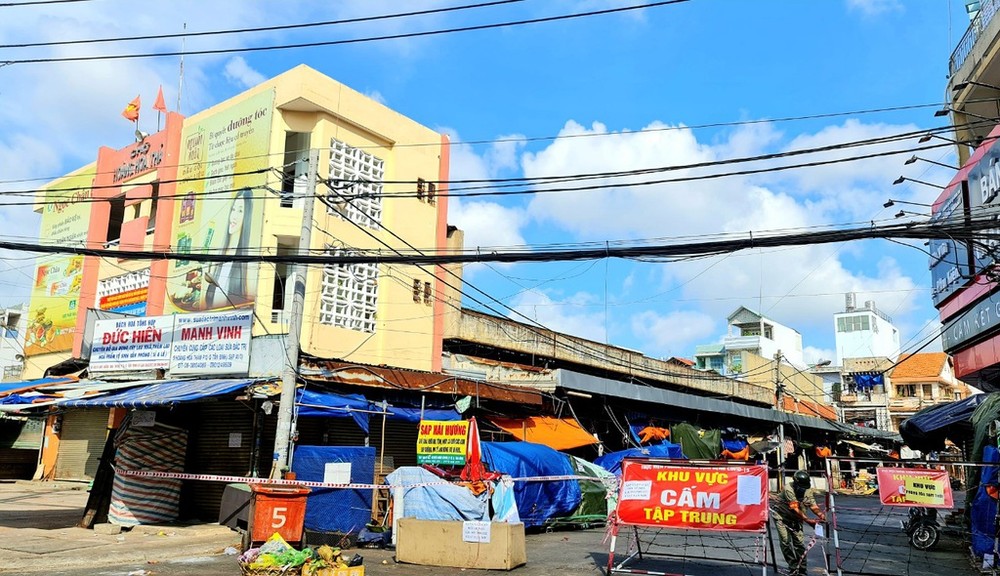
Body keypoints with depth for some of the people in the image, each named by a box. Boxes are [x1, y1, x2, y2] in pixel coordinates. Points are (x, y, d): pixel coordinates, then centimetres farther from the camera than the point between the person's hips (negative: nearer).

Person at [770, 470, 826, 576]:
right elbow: (795, 508, -35)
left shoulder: (808, 490, -10)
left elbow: (813, 506, -18)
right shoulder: (788, 489, -29)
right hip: (781, 515, -5)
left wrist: (821, 515, -39)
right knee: (786, 541, -11)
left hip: (795, 518, 5)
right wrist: (808, 520, -45)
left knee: (800, 542, -2)